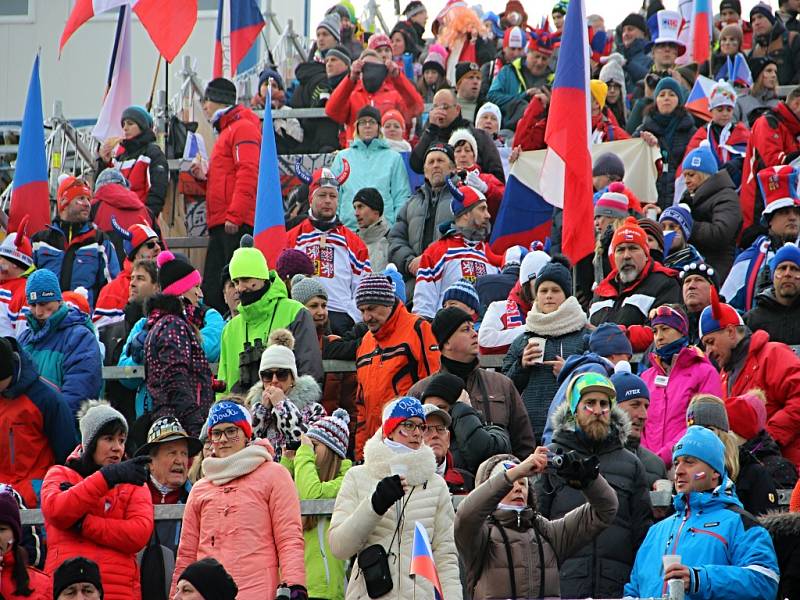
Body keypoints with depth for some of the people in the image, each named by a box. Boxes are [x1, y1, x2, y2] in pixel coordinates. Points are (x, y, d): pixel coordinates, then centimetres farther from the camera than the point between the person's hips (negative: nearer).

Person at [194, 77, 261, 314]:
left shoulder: (243, 128, -6)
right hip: (221, 224, 10)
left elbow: (248, 174, -17)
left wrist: (235, 215, -23)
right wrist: (206, 175, 12)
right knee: (211, 290, 7)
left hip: (236, 225, -10)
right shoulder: (227, 131, 25)